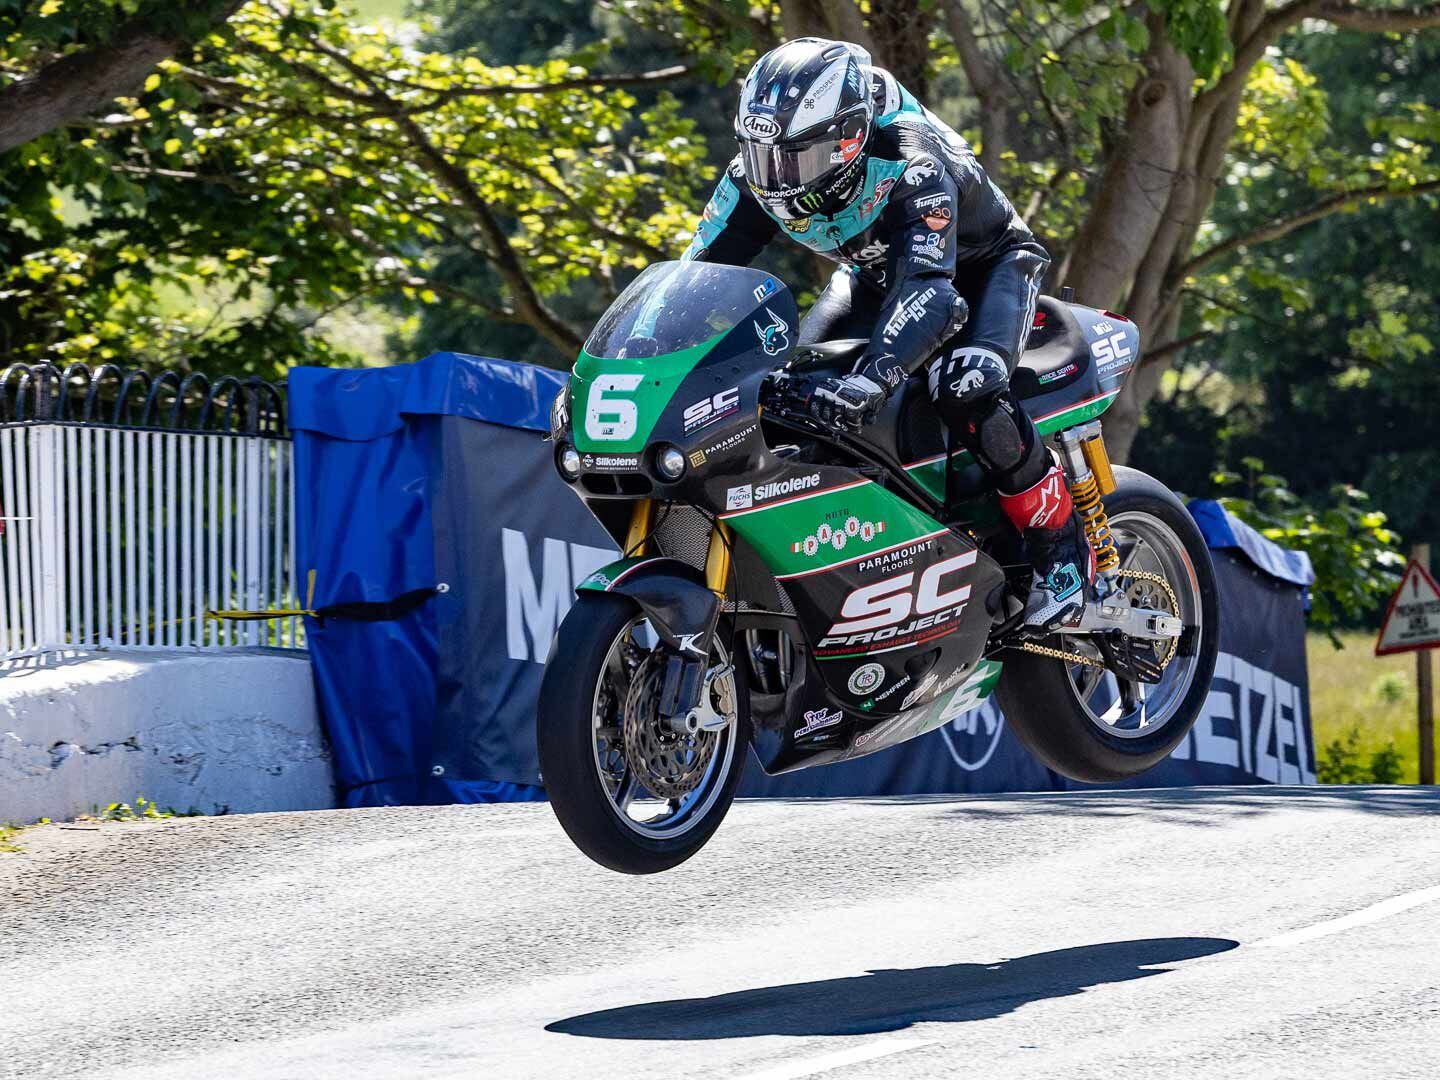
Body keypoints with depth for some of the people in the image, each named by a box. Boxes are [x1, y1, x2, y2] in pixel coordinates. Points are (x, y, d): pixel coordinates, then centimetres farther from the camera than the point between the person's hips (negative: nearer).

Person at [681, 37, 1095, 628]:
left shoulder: (912, 166, -40)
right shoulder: (756, 177, -21)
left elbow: (929, 290, -52)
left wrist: (872, 376, -69)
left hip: (985, 264, -7)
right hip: (875, 274, 7)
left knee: (965, 385, -36)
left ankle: (1063, 546, -21)